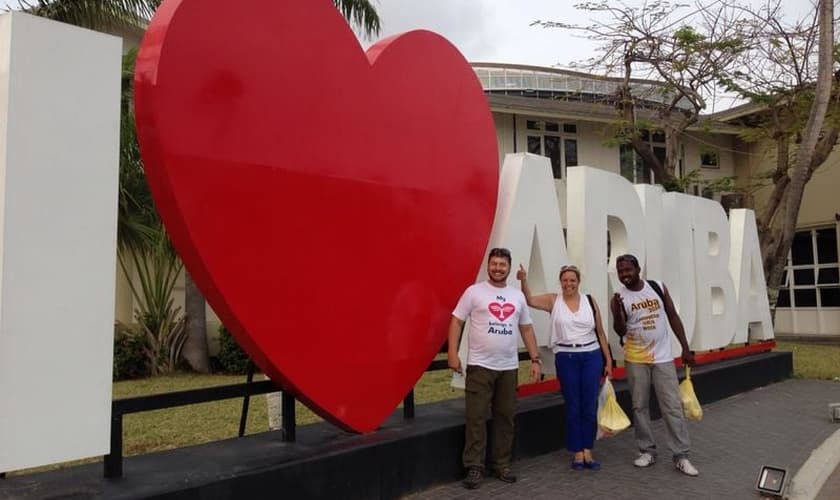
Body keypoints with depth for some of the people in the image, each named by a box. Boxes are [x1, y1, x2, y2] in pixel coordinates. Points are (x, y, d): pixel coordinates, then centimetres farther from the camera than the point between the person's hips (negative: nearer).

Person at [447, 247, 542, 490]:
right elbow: (456, 321, -4)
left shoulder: (518, 296, 10)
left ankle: (501, 464, 23)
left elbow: (526, 328, 15)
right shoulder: (474, 291, -3)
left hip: (509, 367, 5)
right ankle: (474, 467, 7)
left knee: (505, 416, 11)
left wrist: (535, 359, 8)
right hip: (480, 365, -4)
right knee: (476, 417, -2)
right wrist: (453, 354, -13)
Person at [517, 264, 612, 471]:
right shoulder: (553, 301, 1)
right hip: (566, 358, -1)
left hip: (592, 357, 1)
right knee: (573, 407, 6)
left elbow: (600, 332, 8)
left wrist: (608, 360, 8)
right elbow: (529, 300, -14)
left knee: (590, 406, 6)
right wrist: (524, 280, -30)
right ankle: (577, 453, 17)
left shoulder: (590, 302, 4)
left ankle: (588, 452, 17)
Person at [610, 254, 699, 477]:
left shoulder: (658, 288, -3)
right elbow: (620, 332, -12)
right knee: (640, 407, 8)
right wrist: (617, 311, -30)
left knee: (673, 406, 0)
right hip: (636, 359, 0)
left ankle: (681, 456, 6)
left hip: (663, 357, 0)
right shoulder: (618, 298, -6)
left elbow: (673, 317, 4)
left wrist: (685, 348, 2)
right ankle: (647, 451, 20)